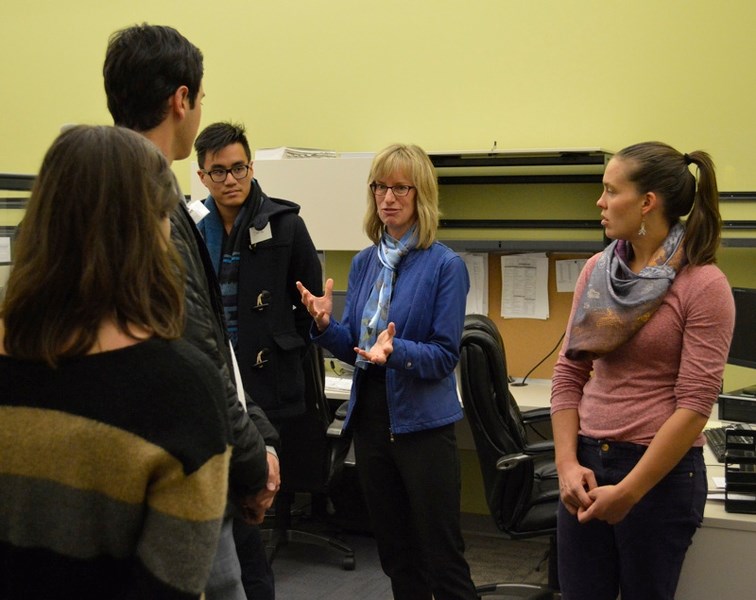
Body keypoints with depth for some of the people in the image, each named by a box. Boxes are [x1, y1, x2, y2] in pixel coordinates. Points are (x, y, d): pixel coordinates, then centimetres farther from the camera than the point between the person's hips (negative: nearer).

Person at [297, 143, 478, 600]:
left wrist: (395, 351, -29)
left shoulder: (445, 265, -9)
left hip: (421, 421, -6)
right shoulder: (365, 263, 9)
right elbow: (356, 349, 11)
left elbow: (445, 356, -12)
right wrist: (327, 325, -9)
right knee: (395, 551, 16)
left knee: (442, 557, 1)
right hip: (370, 414, 6)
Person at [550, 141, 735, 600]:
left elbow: (695, 405, -15)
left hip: (660, 471, -5)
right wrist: (567, 463, -5)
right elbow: (569, 373, 7)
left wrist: (629, 492, -16)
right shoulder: (597, 270, 6)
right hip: (588, 463, 5)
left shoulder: (703, 285, -11)